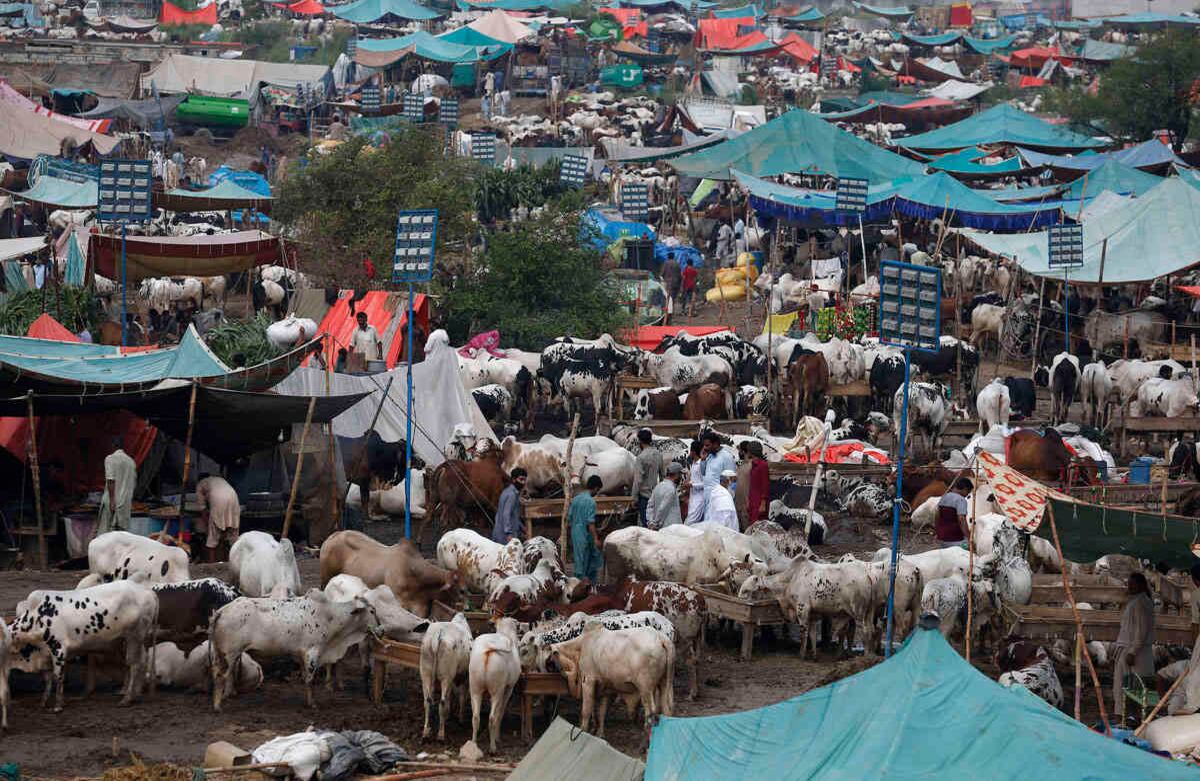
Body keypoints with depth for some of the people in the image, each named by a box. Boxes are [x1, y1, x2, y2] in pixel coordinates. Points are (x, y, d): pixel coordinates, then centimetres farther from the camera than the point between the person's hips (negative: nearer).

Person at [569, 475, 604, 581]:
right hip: (585, 535, -8)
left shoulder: (576, 498, 8)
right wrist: (596, 539, -18)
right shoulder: (591, 501, -16)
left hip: (575, 533, 8)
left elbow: (569, 516, 12)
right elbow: (591, 522, -20)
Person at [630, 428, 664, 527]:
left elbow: (638, 480, -18)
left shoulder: (641, 457, -18)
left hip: (644, 494, -7)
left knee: (644, 523, -2)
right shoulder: (658, 455, 3)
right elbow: (662, 475, 12)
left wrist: (634, 497, -11)